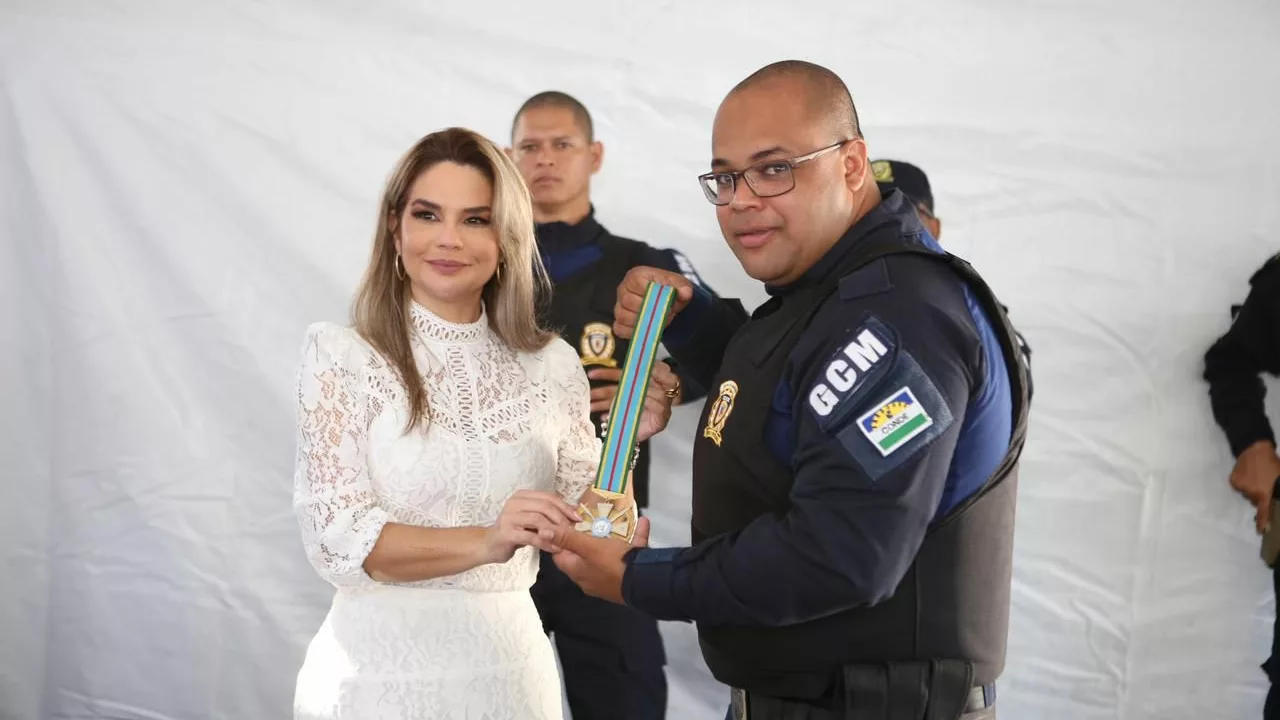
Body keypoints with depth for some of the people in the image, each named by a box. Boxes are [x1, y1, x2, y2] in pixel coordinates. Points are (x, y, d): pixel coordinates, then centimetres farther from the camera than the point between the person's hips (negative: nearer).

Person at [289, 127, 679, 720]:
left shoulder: (552, 365, 1)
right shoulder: (340, 355, -7)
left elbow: (581, 532, 5)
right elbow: (336, 537, -14)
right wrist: (485, 542, -26)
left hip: (509, 668, 3)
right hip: (380, 668, -3)